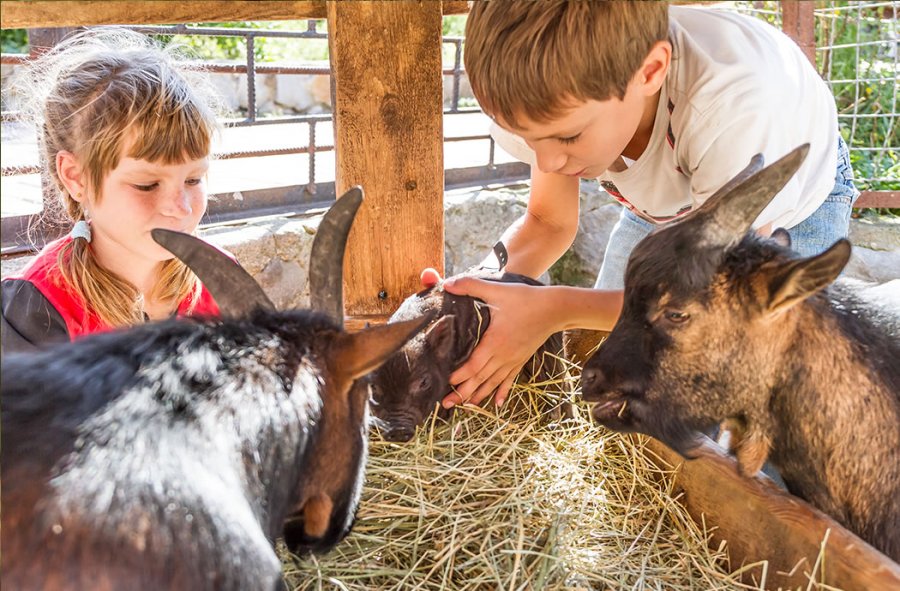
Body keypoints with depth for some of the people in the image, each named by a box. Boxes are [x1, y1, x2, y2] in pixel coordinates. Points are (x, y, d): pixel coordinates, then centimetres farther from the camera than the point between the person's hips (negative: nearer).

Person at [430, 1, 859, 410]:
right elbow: (549, 223, -13)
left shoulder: (739, 100, -46)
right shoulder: (557, 99, -30)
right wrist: (479, 291, -34)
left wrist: (556, 309, -45)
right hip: (663, 205, 4)